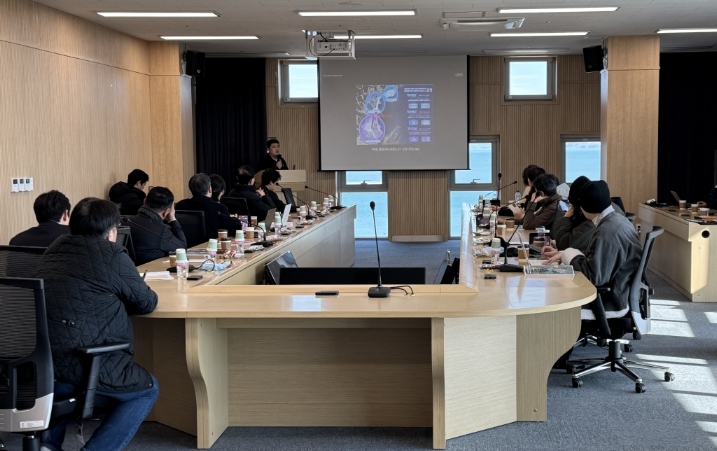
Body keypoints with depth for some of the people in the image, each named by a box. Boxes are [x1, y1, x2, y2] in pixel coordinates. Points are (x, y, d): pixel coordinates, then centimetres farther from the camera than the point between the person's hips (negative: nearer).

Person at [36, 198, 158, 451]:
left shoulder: (55, 249, 12)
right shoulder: (112, 255, -7)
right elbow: (146, 303, 3)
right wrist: (118, 301, 21)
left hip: (38, 367, 7)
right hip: (85, 368, -7)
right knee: (148, 389, 17)